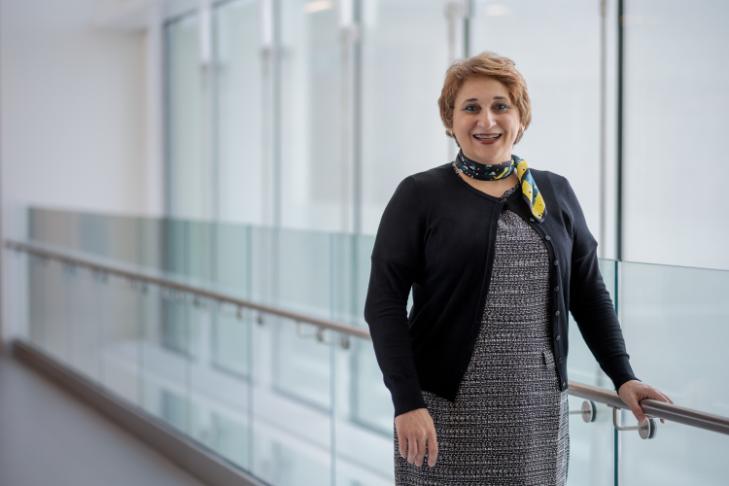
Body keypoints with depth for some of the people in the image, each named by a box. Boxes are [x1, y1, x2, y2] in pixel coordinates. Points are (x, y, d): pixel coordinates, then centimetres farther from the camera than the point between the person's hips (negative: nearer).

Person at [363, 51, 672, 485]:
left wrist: (623, 377, 6)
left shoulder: (556, 193, 9)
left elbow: (590, 294, 14)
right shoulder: (420, 196, -2)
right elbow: (384, 304, -7)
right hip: (448, 412, -3)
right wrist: (407, 402, -15)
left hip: (538, 413, 3)